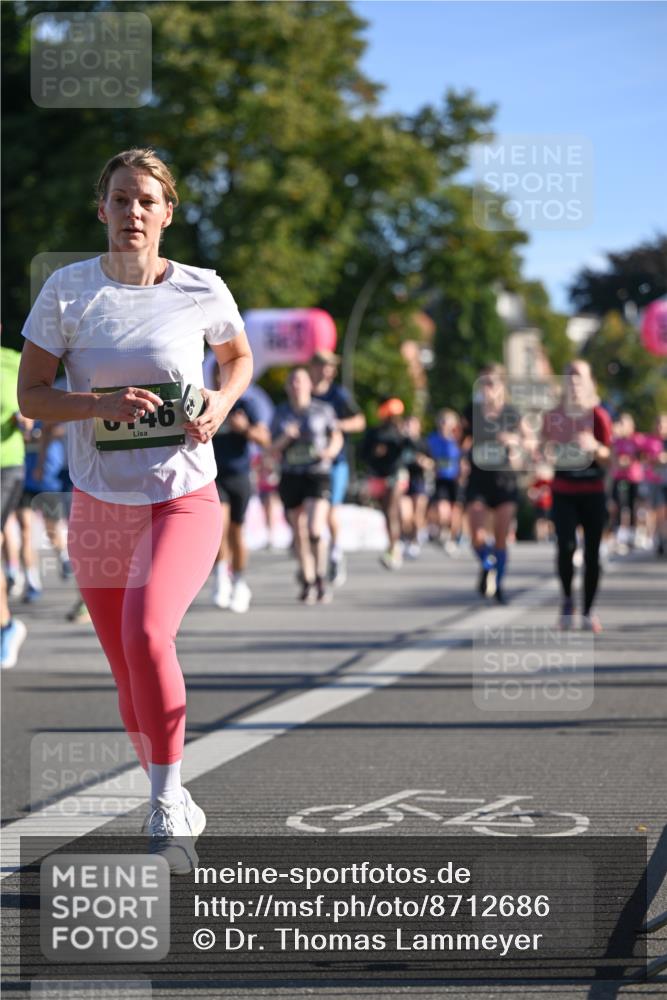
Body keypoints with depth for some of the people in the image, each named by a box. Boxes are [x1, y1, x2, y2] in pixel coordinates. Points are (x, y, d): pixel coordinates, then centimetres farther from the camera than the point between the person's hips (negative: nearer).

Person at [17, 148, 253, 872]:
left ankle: (165, 812, -17)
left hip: (184, 500, -2)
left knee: (146, 634, -28)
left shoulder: (203, 290, -2)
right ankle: (179, 809, 33)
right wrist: (101, 404, -20)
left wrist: (222, 403, -3)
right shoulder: (67, 290, -2)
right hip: (98, 506, 2)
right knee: (131, 685, 10)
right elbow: (30, 395, -3)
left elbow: (239, 356, 18)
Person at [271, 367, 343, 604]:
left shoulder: (323, 410, 3)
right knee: (299, 533, 5)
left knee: (315, 528, -19)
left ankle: (321, 578, -5)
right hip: (290, 476, 3)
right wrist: (285, 439, -12)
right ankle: (307, 583, 17)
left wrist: (331, 450, -8)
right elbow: (274, 450, 8)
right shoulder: (281, 413, 8)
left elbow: (337, 436, 12)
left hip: (318, 474, -3)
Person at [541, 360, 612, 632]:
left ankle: (588, 610, 15)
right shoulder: (553, 416, 2)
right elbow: (547, 453, 10)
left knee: (592, 553, 1)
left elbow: (607, 458, -2)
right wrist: (549, 453, -13)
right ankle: (567, 599, 4)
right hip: (563, 493, 0)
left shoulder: (598, 415, -2)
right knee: (566, 546, -19)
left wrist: (594, 446, -23)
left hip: (593, 492, 0)